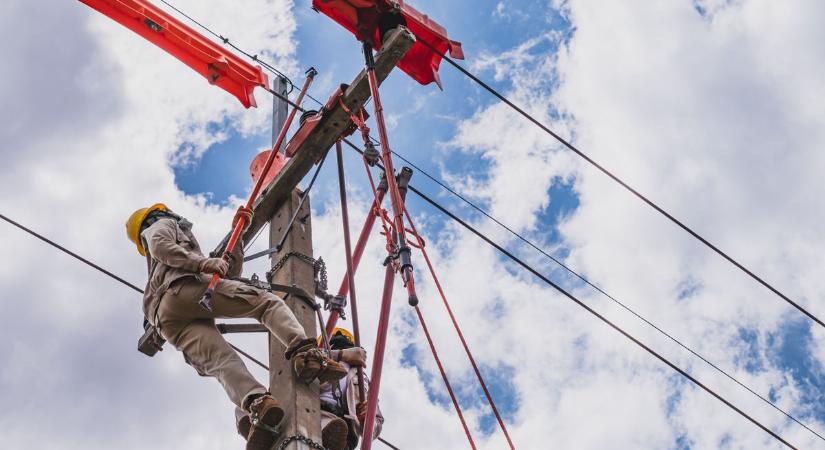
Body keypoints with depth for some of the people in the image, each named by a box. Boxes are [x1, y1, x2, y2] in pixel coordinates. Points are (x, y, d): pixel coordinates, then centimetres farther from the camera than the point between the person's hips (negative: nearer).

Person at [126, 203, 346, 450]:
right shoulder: (160, 226, 32)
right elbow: (159, 246, 3)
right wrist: (203, 263, -9)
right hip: (184, 287, -6)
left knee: (220, 361, -19)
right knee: (268, 302, -6)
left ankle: (255, 404, -47)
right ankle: (304, 352, -34)